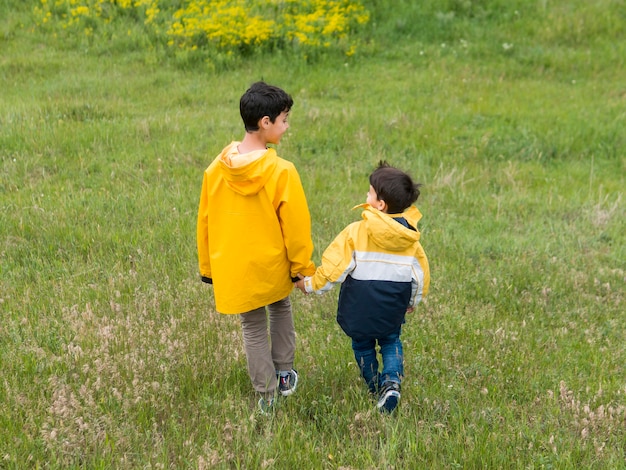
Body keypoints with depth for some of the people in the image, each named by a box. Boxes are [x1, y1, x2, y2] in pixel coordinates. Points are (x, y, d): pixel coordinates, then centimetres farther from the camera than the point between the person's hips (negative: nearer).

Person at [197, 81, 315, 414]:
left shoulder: (216, 169, -9)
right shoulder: (282, 172, -21)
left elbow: (204, 222, 0)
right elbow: (295, 226, -14)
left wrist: (207, 267, 12)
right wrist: (303, 268, 1)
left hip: (234, 271, 2)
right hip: (273, 267, -2)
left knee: (253, 329, 17)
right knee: (280, 308, 28)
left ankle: (267, 397, 24)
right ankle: (284, 375, 34)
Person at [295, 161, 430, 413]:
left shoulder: (356, 232, -20)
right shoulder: (410, 237, -6)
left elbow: (334, 266, -19)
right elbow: (421, 272, 5)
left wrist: (310, 284, -3)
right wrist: (414, 300, 23)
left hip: (360, 307, -3)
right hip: (394, 308, 3)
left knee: (363, 344, 20)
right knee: (391, 341, 24)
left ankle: (374, 386, 34)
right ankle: (392, 381, 3)